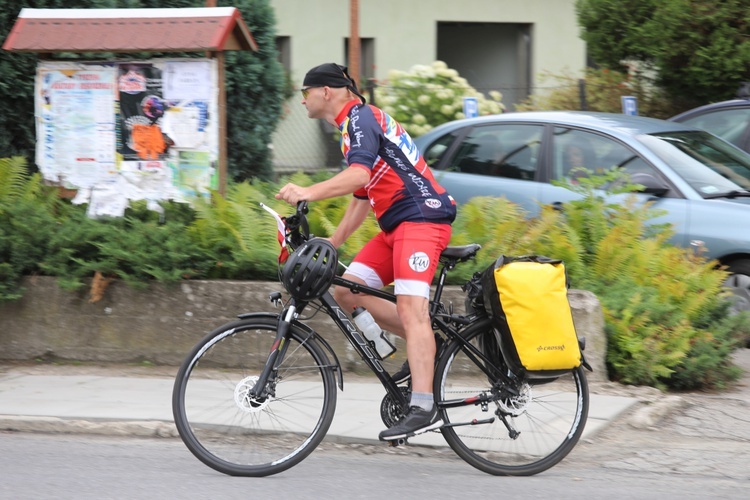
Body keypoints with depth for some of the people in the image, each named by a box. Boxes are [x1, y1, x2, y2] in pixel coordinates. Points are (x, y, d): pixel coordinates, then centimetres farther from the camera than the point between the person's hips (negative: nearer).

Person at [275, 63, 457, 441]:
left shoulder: (360, 117, -7)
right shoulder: (353, 126, 24)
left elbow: (359, 174, -26)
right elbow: (362, 196, 31)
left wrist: (308, 193, -36)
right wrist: (330, 244, 30)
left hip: (421, 216, -10)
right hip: (396, 224, 10)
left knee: (410, 307, -21)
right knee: (346, 292, 3)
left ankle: (423, 408, -31)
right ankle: (426, 343, 9)